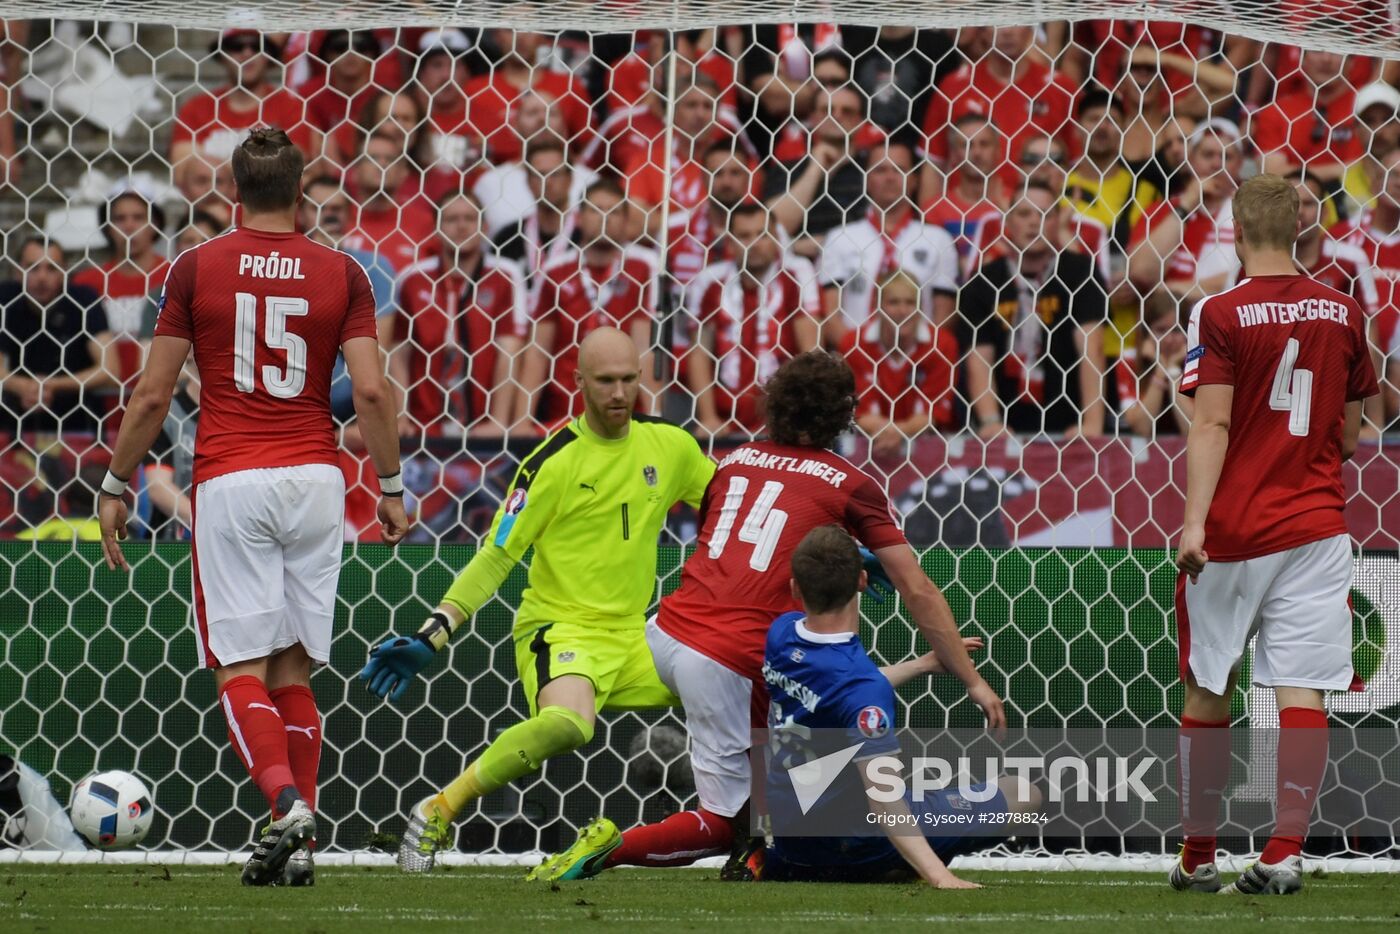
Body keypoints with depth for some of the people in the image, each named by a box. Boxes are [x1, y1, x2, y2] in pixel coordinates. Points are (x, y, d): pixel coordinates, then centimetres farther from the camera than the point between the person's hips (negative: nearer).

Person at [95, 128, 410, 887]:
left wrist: (115, 487, 8)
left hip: (230, 482, -2)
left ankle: (287, 803, -26)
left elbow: (153, 393, -1)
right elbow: (371, 390, -3)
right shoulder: (341, 275, 4)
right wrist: (390, 487, 8)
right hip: (315, 479, 3)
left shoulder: (196, 268, 0)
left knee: (241, 669, -2)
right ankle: (298, 846, 5)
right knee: (293, 670, 10)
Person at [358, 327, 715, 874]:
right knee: (566, 724, -37)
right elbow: (495, 557, -8)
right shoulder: (554, 461, -10)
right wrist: (431, 637, -15)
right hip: (560, 627, -6)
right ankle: (438, 812, -21)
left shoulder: (671, 447, 5)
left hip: (634, 637, 6)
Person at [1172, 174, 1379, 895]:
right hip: (1315, 529, 3)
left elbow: (1212, 425, -16)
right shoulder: (1343, 313, 6)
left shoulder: (1220, 314, -8)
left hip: (1232, 533, -3)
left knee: (1207, 691, 9)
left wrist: (1195, 520, -21)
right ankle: (1286, 851, -13)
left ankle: (1198, 854, 16)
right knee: (1302, 691, -3)